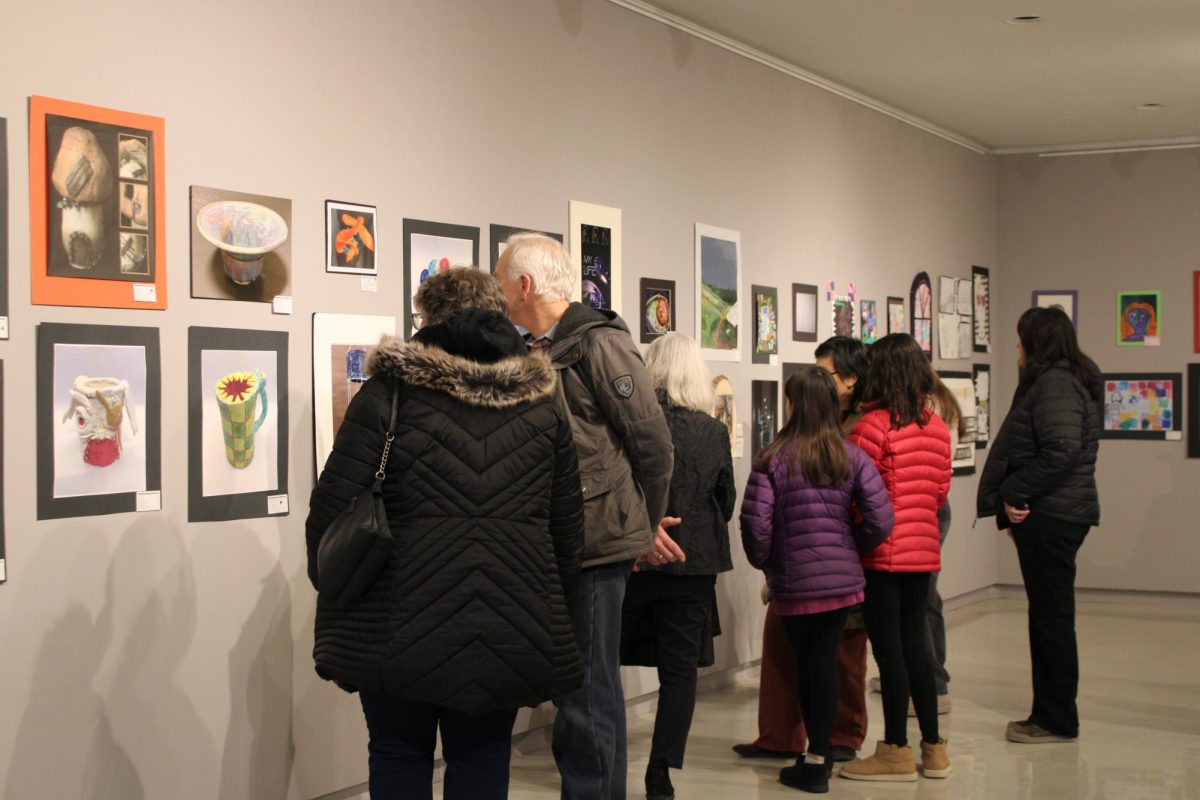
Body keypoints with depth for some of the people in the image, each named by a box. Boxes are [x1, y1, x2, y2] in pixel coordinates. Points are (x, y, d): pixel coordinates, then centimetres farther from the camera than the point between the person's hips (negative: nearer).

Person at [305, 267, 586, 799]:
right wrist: (554, 613, 21)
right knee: (482, 757, 13)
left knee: (399, 755, 12)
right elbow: (568, 527, 10)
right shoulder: (542, 403, 8)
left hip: (401, 621, -3)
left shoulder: (389, 392, -3)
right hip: (510, 621, 3)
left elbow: (333, 507, -6)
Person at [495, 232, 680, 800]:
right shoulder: (537, 353, 13)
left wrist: (648, 526, 2)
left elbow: (654, 445, -11)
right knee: (579, 692, 15)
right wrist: (640, 530, 13)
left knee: (587, 699, -4)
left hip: (595, 545, -8)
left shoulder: (599, 344, -11)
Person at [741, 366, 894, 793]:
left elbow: (755, 522, -15)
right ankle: (819, 756, 9)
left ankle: (818, 756, 19)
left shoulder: (773, 459, -11)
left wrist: (764, 563, 4)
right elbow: (881, 520, -7)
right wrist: (851, 547, 11)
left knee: (807, 663, 11)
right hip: (843, 578, 2)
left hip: (793, 581, -2)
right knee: (825, 661, 8)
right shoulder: (852, 457, -3)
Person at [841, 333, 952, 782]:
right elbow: (941, 491, 11)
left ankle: (897, 751, 7)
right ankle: (933, 747, 20)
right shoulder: (937, 426, 7)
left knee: (889, 648, 0)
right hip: (923, 551, 7)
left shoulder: (874, 424, -14)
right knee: (914, 642, 15)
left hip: (882, 554, -7)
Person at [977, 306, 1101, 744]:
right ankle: (1050, 714, 21)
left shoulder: (1055, 383, -14)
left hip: (1050, 516, -11)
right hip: (1050, 514, 11)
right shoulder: (1069, 379, 19)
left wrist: (1015, 493, -16)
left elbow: (1062, 450, -26)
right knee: (1049, 615, 14)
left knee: (1052, 615, -3)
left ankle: (1057, 720, 4)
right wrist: (1016, 499, 12)